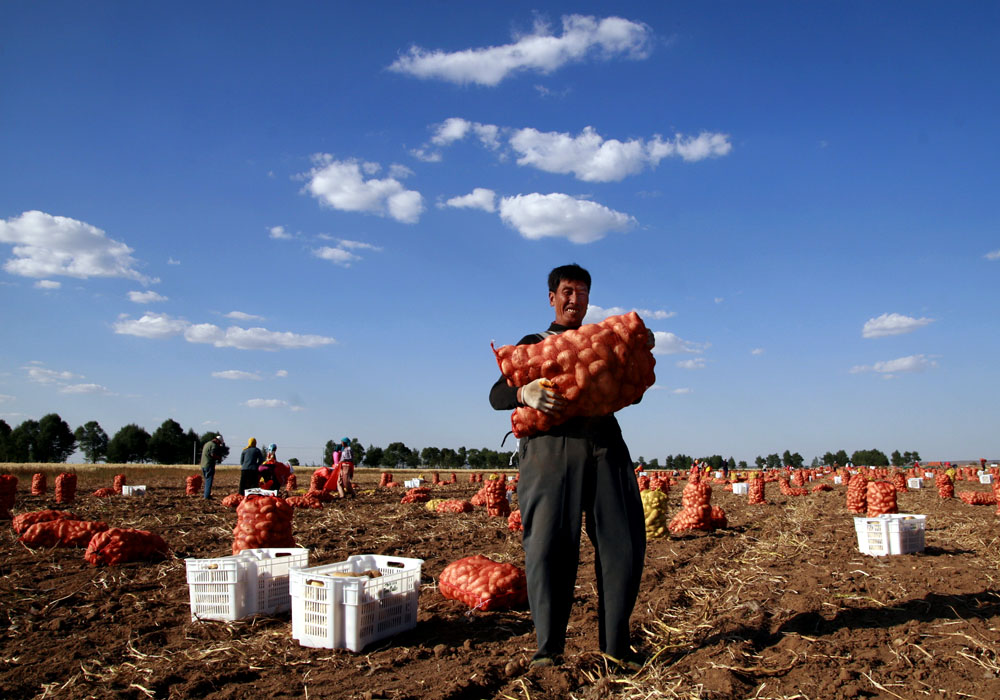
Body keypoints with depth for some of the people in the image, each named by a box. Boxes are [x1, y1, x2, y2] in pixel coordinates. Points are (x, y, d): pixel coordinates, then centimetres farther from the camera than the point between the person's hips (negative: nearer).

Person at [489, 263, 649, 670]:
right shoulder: (532, 344, 17)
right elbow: (497, 396, 5)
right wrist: (525, 393, -18)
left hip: (605, 446, 3)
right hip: (551, 448, -2)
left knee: (624, 542, -2)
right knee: (549, 546, -5)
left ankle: (615, 644, 10)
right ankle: (548, 648, 6)